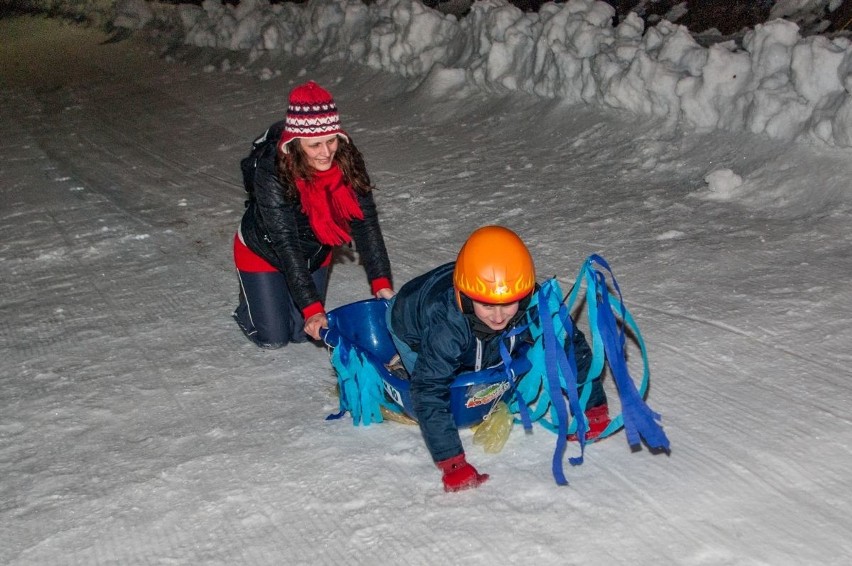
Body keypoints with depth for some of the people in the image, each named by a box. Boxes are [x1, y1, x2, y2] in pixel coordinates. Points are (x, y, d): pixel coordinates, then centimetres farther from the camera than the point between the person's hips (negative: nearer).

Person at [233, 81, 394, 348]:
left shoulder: (347, 161, -25)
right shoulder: (272, 175, -37)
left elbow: (365, 223, -23)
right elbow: (286, 246, -37)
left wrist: (381, 283, -33)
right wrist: (312, 308, -42)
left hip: (315, 253, 4)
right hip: (263, 252, -4)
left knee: (303, 332, 9)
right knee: (273, 338, 2)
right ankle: (249, 297, 31)